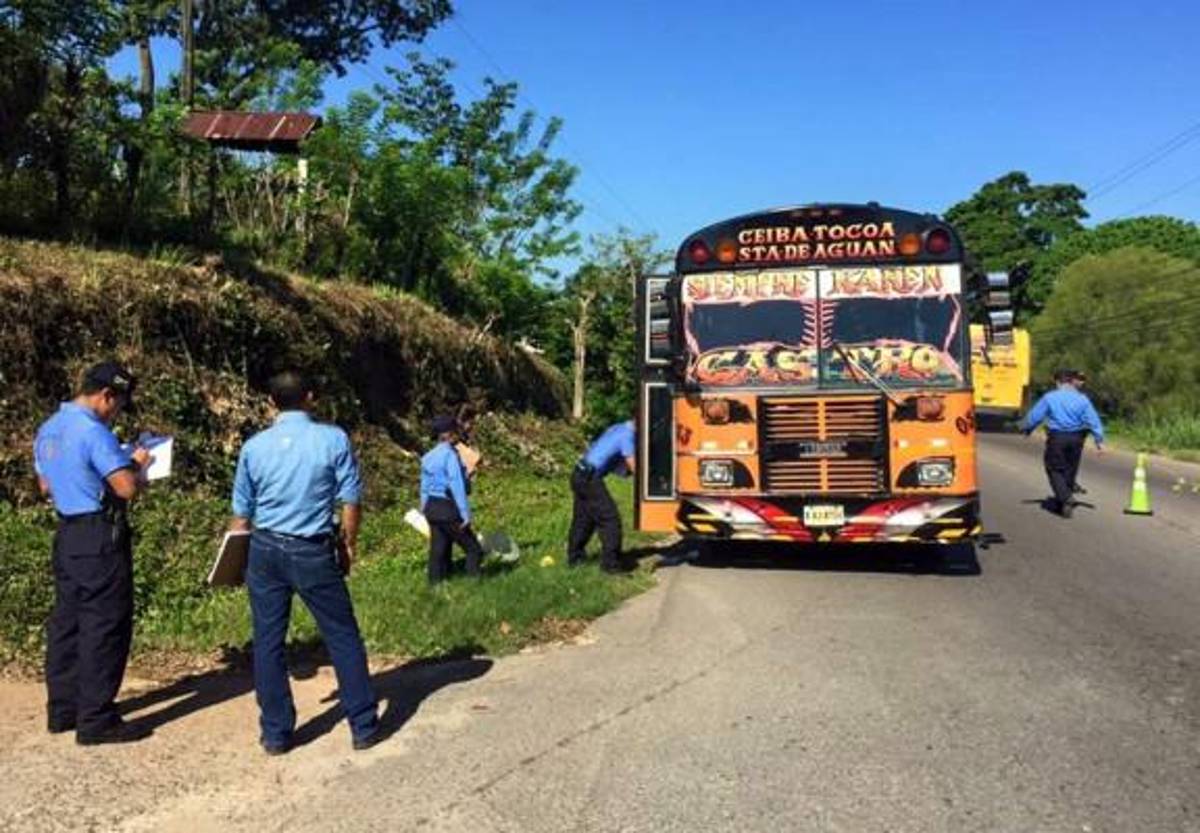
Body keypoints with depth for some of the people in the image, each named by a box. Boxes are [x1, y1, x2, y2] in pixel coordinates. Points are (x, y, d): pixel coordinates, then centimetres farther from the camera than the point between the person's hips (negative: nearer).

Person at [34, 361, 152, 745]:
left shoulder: (47, 430, 11)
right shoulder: (93, 432, -18)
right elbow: (127, 488, -22)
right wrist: (135, 463, -3)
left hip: (67, 534, 9)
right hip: (100, 539, -9)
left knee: (66, 622, 15)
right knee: (105, 627, -2)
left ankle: (62, 709, 25)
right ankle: (96, 720, 3)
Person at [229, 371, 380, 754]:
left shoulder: (254, 446, 1)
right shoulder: (334, 439, -7)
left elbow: (241, 514, 8)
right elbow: (350, 503, -5)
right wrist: (348, 546, 9)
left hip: (265, 551, 3)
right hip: (314, 553, -2)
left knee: (268, 643, 11)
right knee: (343, 638, 8)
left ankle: (276, 734, 19)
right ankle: (364, 727, 14)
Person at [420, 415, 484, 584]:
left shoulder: (428, 457, 11)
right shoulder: (450, 455, -15)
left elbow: (424, 488, 15)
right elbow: (457, 486, -19)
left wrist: (426, 510, 21)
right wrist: (465, 514, -17)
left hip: (432, 507, 8)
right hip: (448, 508, -8)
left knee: (439, 551, 12)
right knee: (473, 550, 0)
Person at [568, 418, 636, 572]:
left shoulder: (618, 429, 14)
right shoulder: (627, 435, -13)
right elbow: (634, 467, -15)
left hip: (580, 475, 10)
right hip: (590, 479, -10)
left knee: (582, 519, 20)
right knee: (610, 519, -6)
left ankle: (575, 557, 32)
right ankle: (610, 564, -3)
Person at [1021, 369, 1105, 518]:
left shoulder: (1049, 398, -6)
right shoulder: (1082, 399, 1)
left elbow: (1034, 416, -2)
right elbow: (1093, 420, -1)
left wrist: (1026, 429, 15)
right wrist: (1099, 440, 2)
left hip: (1056, 438, -3)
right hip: (1076, 439, 4)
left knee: (1055, 470, 4)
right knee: (1070, 469, 16)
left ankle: (1066, 497, -17)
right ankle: (1061, 503, 24)